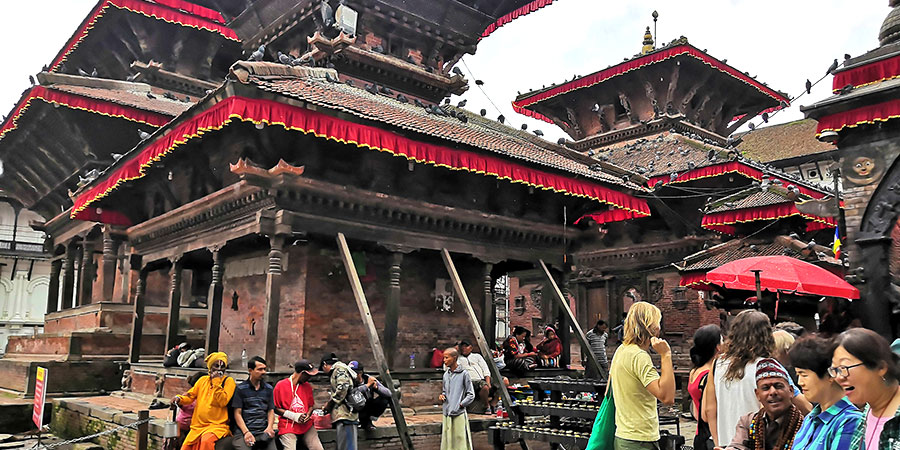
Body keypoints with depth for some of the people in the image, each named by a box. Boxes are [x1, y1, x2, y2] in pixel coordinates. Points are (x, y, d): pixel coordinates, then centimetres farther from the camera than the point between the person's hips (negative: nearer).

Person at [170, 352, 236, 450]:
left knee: (206, 441, -33)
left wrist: (216, 382, -13)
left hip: (217, 425, -5)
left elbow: (223, 401, -13)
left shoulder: (228, 381, -1)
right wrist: (179, 399, -5)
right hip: (198, 426, 5)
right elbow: (190, 395, 15)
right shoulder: (203, 379, 14)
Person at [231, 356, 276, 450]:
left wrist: (269, 427, -5)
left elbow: (271, 411, 15)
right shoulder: (240, 388, 5)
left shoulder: (268, 388, 15)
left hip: (263, 431, 3)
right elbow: (237, 413, 1)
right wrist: (246, 432, -12)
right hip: (243, 431, -2)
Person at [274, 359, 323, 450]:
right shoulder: (281, 385, -4)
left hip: (306, 425, 4)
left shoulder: (307, 386, 10)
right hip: (288, 426, -4)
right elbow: (275, 408, -2)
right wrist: (293, 416, -10)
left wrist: (308, 414, -2)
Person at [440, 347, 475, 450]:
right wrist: (442, 396, 4)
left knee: (460, 441, -5)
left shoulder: (463, 374, -6)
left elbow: (471, 395, -4)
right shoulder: (446, 374, 12)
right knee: (447, 441, 9)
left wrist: (460, 404, -13)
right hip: (446, 414, 6)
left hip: (459, 414, -6)